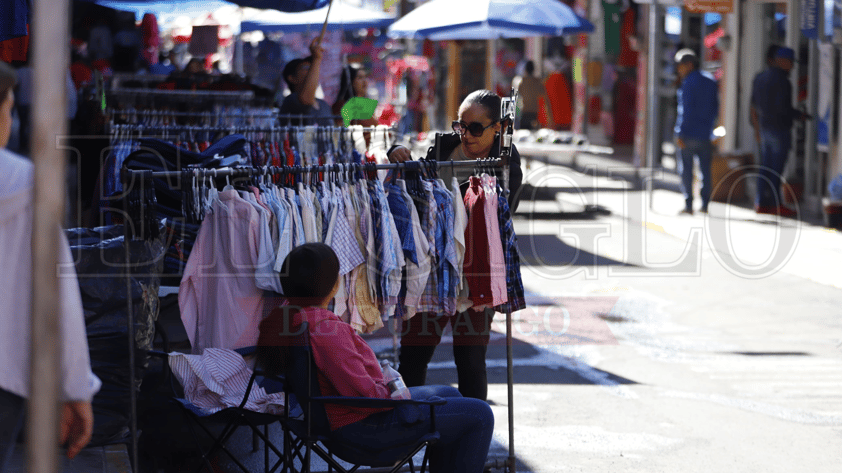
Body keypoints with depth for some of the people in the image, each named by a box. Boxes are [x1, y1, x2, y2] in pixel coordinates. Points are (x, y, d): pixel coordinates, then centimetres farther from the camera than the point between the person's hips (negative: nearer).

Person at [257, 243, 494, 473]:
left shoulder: (279, 320, 0)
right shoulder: (326, 330, -31)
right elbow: (365, 395, -30)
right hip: (363, 426, -11)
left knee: (448, 394, 28)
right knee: (480, 415, -4)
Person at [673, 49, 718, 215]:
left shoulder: (689, 83, -11)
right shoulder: (711, 82, 11)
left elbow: (686, 110, -15)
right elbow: (715, 109, 14)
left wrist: (680, 134, -13)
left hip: (689, 134, -6)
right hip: (705, 135, 6)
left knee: (686, 170, 1)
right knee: (705, 170, 9)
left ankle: (688, 204, -1)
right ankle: (705, 204, 8)